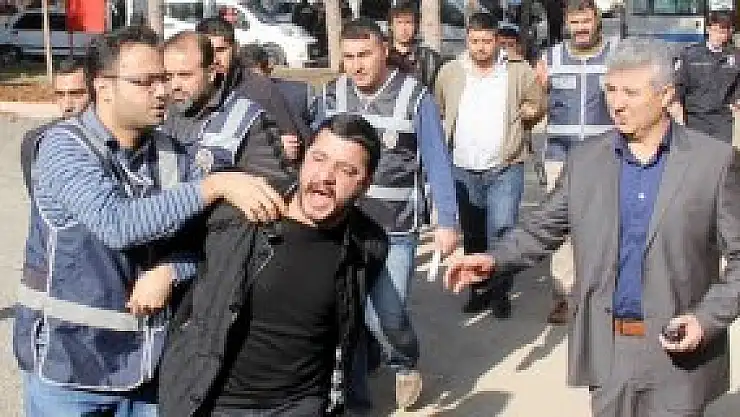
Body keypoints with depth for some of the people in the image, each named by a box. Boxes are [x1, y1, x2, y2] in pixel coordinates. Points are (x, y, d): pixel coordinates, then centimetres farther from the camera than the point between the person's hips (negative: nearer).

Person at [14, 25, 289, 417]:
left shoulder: (171, 152, 1)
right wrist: (216, 184, -31)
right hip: (68, 363, -4)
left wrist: (168, 271, -17)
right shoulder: (65, 145, -14)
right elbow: (116, 224, -29)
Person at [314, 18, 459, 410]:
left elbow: (436, 164, -7)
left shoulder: (415, 97, -9)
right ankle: (351, 392, 27)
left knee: (386, 315, -8)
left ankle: (406, 365, 25)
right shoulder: (330, 95, 1)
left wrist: (447, 222, -9)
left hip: (395, 229, -3)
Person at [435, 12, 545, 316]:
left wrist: (531, 111, -6)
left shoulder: (518, 72, -1)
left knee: (501, 229, -11)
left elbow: (538, 105, 9)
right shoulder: (450, 72, 4)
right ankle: (479, 289, 26)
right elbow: (436, 111, 13)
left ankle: (500, 291, 5)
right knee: (472, 235, 12)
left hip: (506, 168, -2)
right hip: (463, 169, 3)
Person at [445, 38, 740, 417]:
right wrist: (494, 259, -9)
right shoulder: (585, 159, 4)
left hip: (679, 349, -2)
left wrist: (708, 319, -16)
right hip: (607, 348, 3)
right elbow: (544, 227, 9)